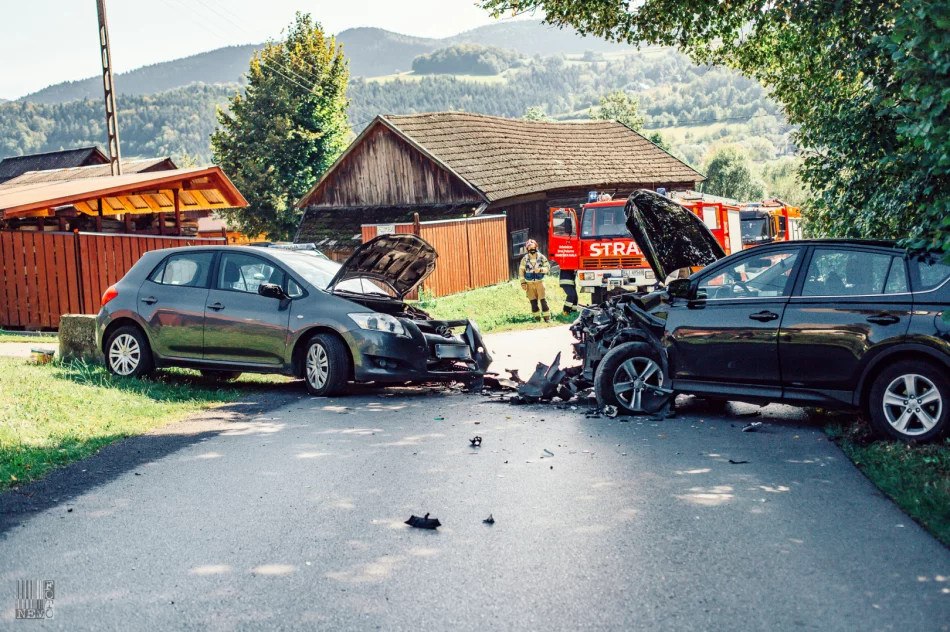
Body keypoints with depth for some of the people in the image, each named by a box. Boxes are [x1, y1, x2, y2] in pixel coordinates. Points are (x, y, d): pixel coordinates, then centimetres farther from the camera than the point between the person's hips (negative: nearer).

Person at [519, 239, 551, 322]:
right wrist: (523, 283, 1)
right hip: (529, 283, 2)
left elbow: (548, 267, 3)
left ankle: (547, 317, -4)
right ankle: (537, 317, 13)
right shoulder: (525, 259, 3)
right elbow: (521, 271, 6)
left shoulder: (542, 257, 0)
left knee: (543, 300, -8)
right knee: (533, 301, 3)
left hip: (539, 282, -1)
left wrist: (540, 270, -17)